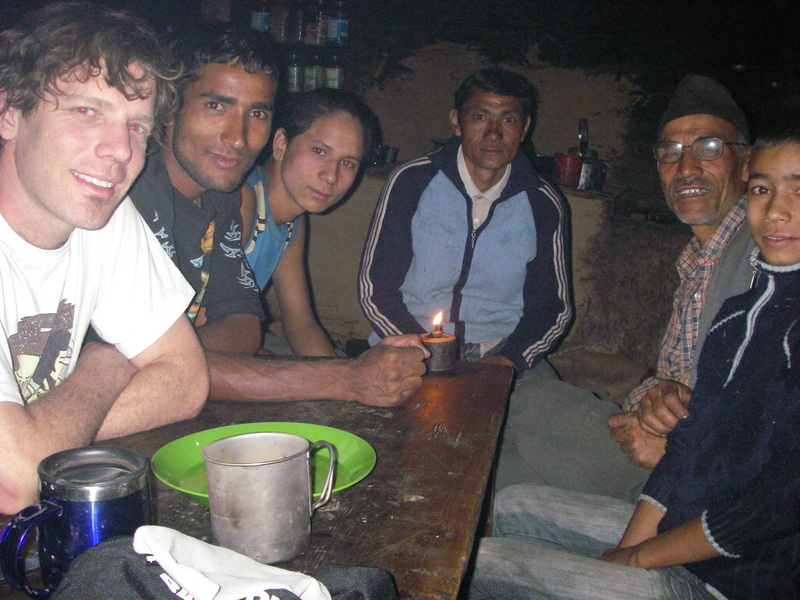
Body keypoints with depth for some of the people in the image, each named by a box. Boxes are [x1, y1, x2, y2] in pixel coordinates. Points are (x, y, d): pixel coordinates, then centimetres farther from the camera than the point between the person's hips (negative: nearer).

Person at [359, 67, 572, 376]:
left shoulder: (544, 204, 2)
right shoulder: (412, 182, -4)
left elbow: (553, 305, 9)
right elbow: (375, 291, -4)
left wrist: (506, 361, -10)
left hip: (505, 353, 2)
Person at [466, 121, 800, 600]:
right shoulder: (744, 307, 8)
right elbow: (689, 441, 8)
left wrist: (641, 558, -11)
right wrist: (626, 549, -1)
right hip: (677, 533, 8)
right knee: (514, 505, 17)